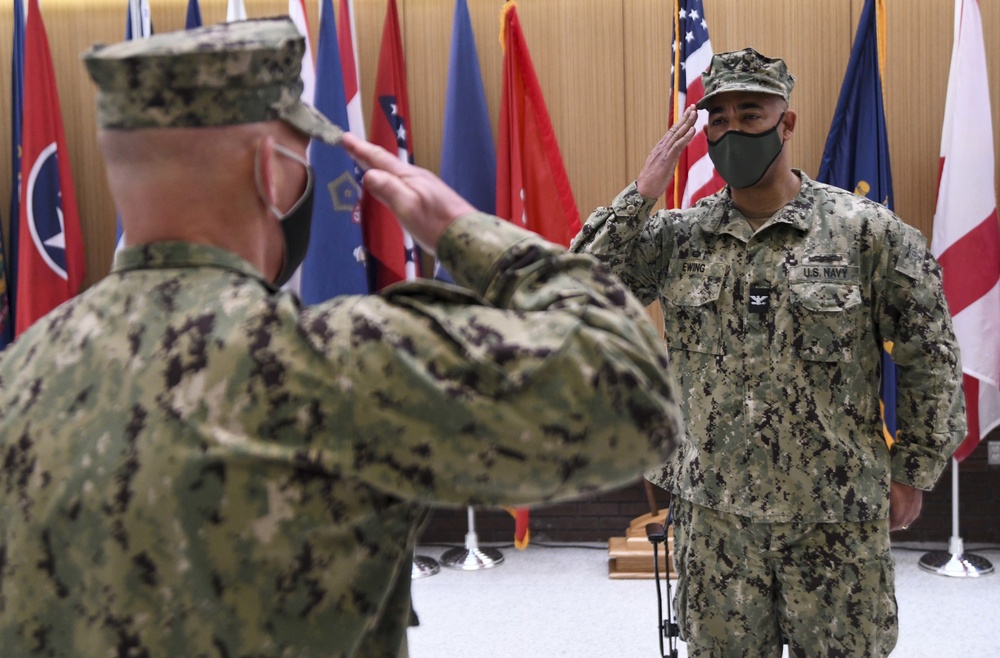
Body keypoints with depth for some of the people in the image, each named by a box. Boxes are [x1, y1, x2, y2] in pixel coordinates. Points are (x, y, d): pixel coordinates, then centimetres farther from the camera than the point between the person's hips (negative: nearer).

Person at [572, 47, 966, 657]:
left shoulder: (867, 230, -6)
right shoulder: (676, 236, 2)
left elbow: (931, 357, 0)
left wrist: (912, 472, 1)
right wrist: (640, 195, -12)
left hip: (837, 516, -2)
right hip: (713, 514, 2)